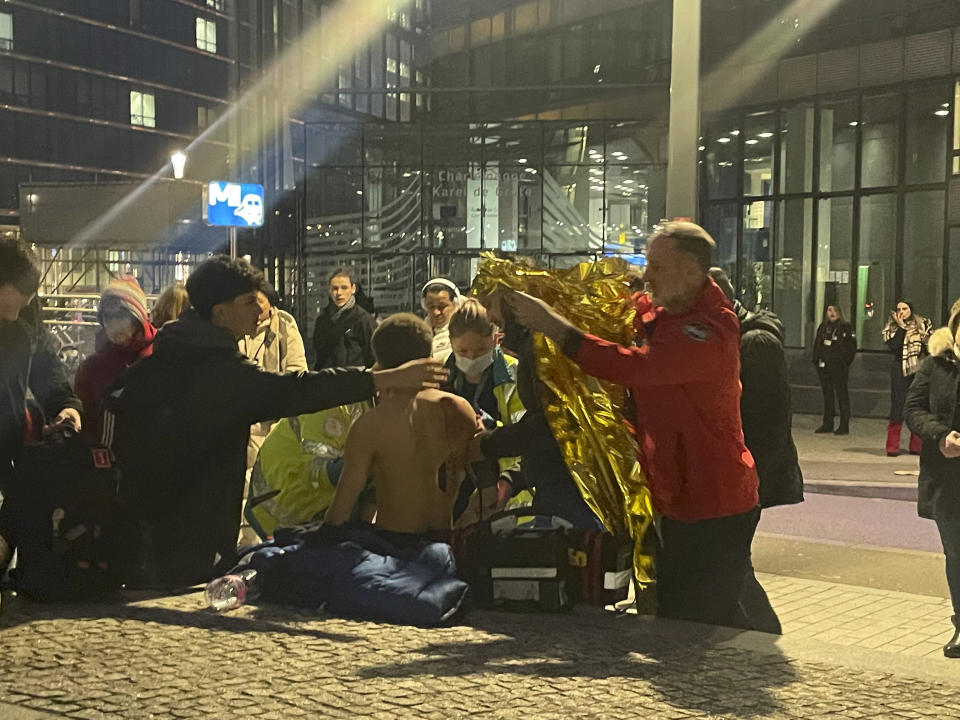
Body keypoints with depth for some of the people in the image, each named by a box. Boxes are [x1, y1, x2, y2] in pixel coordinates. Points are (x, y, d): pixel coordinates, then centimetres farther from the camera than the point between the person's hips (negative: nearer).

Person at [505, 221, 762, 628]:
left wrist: (552, 324, -31)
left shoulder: (711, 329, -23)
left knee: (700, 626, -4)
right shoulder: (658, 315, 8)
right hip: (681, 501, 10)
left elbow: (631, 367, -35)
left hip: (715, 509, -10)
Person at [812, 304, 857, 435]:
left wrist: (845, 362, -11)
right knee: (827, 395, 10)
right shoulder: (822, 327, 13)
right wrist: (816, 361, 5)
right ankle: (827, 424, 16)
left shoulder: (846, 327, -2)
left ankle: (844, 425, 0)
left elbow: (852, 347, -5)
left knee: (842, 395, -2)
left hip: (839, 367, -5)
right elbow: (816, 345, 16)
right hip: (824, 366, 5)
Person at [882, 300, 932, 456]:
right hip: (900, 370, -2)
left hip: (920, 370, 2)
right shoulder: (892, 328, 5)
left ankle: (916, 446, 10)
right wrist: (901, 326, -12)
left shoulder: (923, 324, 9)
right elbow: (893, 347, -11)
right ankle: (892, 446, -1)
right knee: (898, 406, -4)